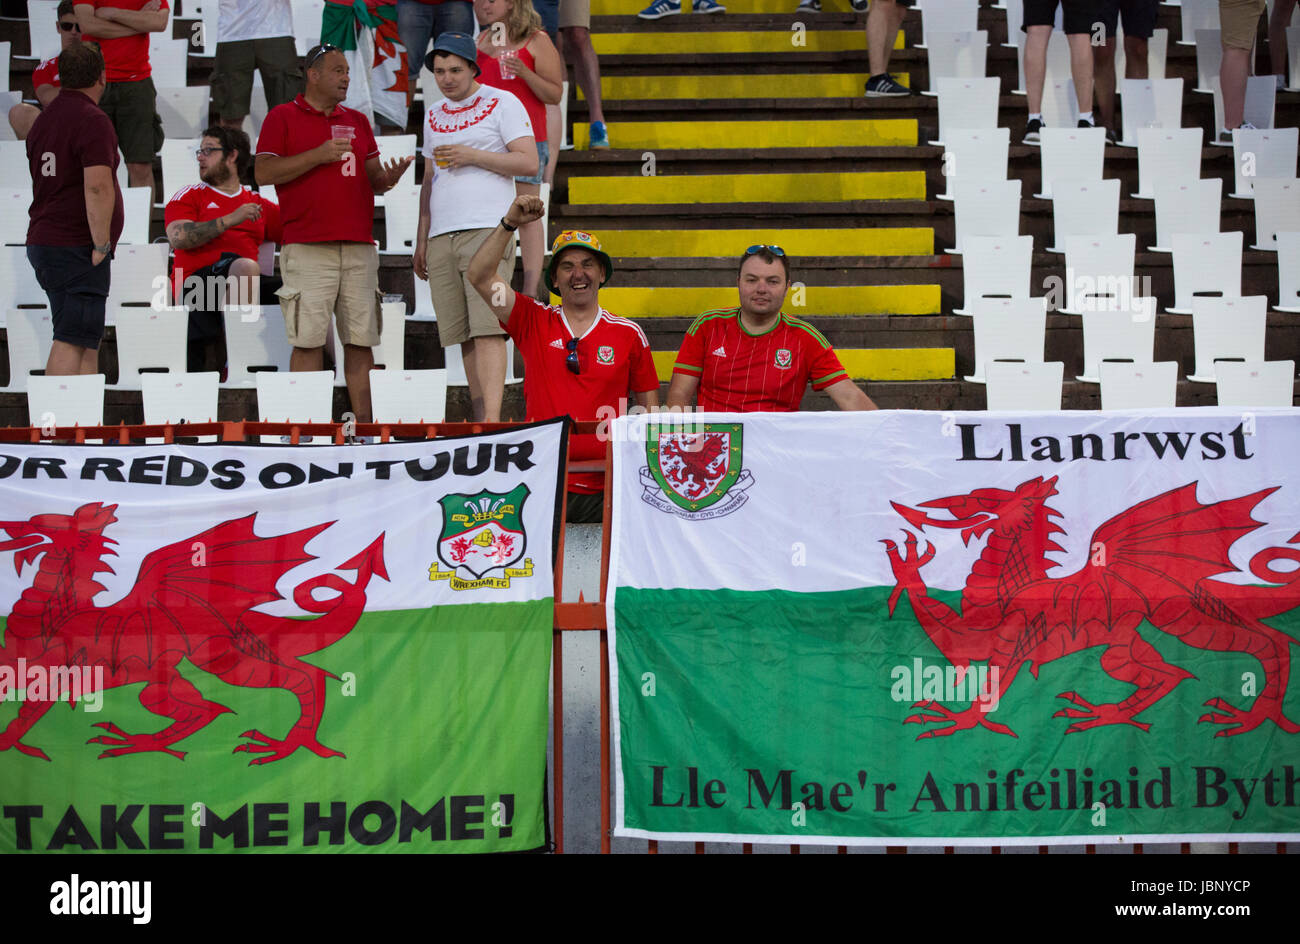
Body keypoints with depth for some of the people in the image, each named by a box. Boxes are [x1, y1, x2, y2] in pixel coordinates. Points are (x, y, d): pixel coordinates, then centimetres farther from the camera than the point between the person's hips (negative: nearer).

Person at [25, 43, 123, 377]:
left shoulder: (44, 118, 16)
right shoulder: (93, 121, -12)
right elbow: (98, 187, -23)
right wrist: (101, 245, -17)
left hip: (43, 240, 9)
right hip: (77, 248, -9)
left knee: (88, 338, 13)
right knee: (72, 340, -10)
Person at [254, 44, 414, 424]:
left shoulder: (358, 121, 21)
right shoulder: (282, 117, 6)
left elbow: (374, 178, 19)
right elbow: (263, 173, -5)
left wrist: (388, 178, -5)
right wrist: (319, 155, -11)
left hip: (360, 247, 5)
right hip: (308, 248, -5)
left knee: (361, 339, 2)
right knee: (308, 340, -7)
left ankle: (364, 422, 4)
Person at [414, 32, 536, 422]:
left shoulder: (502, 103, 4)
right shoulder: (434, 115, 22)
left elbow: (529, 163, -5)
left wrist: (471, 155, -11)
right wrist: (421, 240, 20)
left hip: (487, 231, -6)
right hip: (441, 238, 6)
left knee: (487, 329, -16)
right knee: (463, 336, 1)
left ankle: (492, 422, -24)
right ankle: (479, 421, 3)